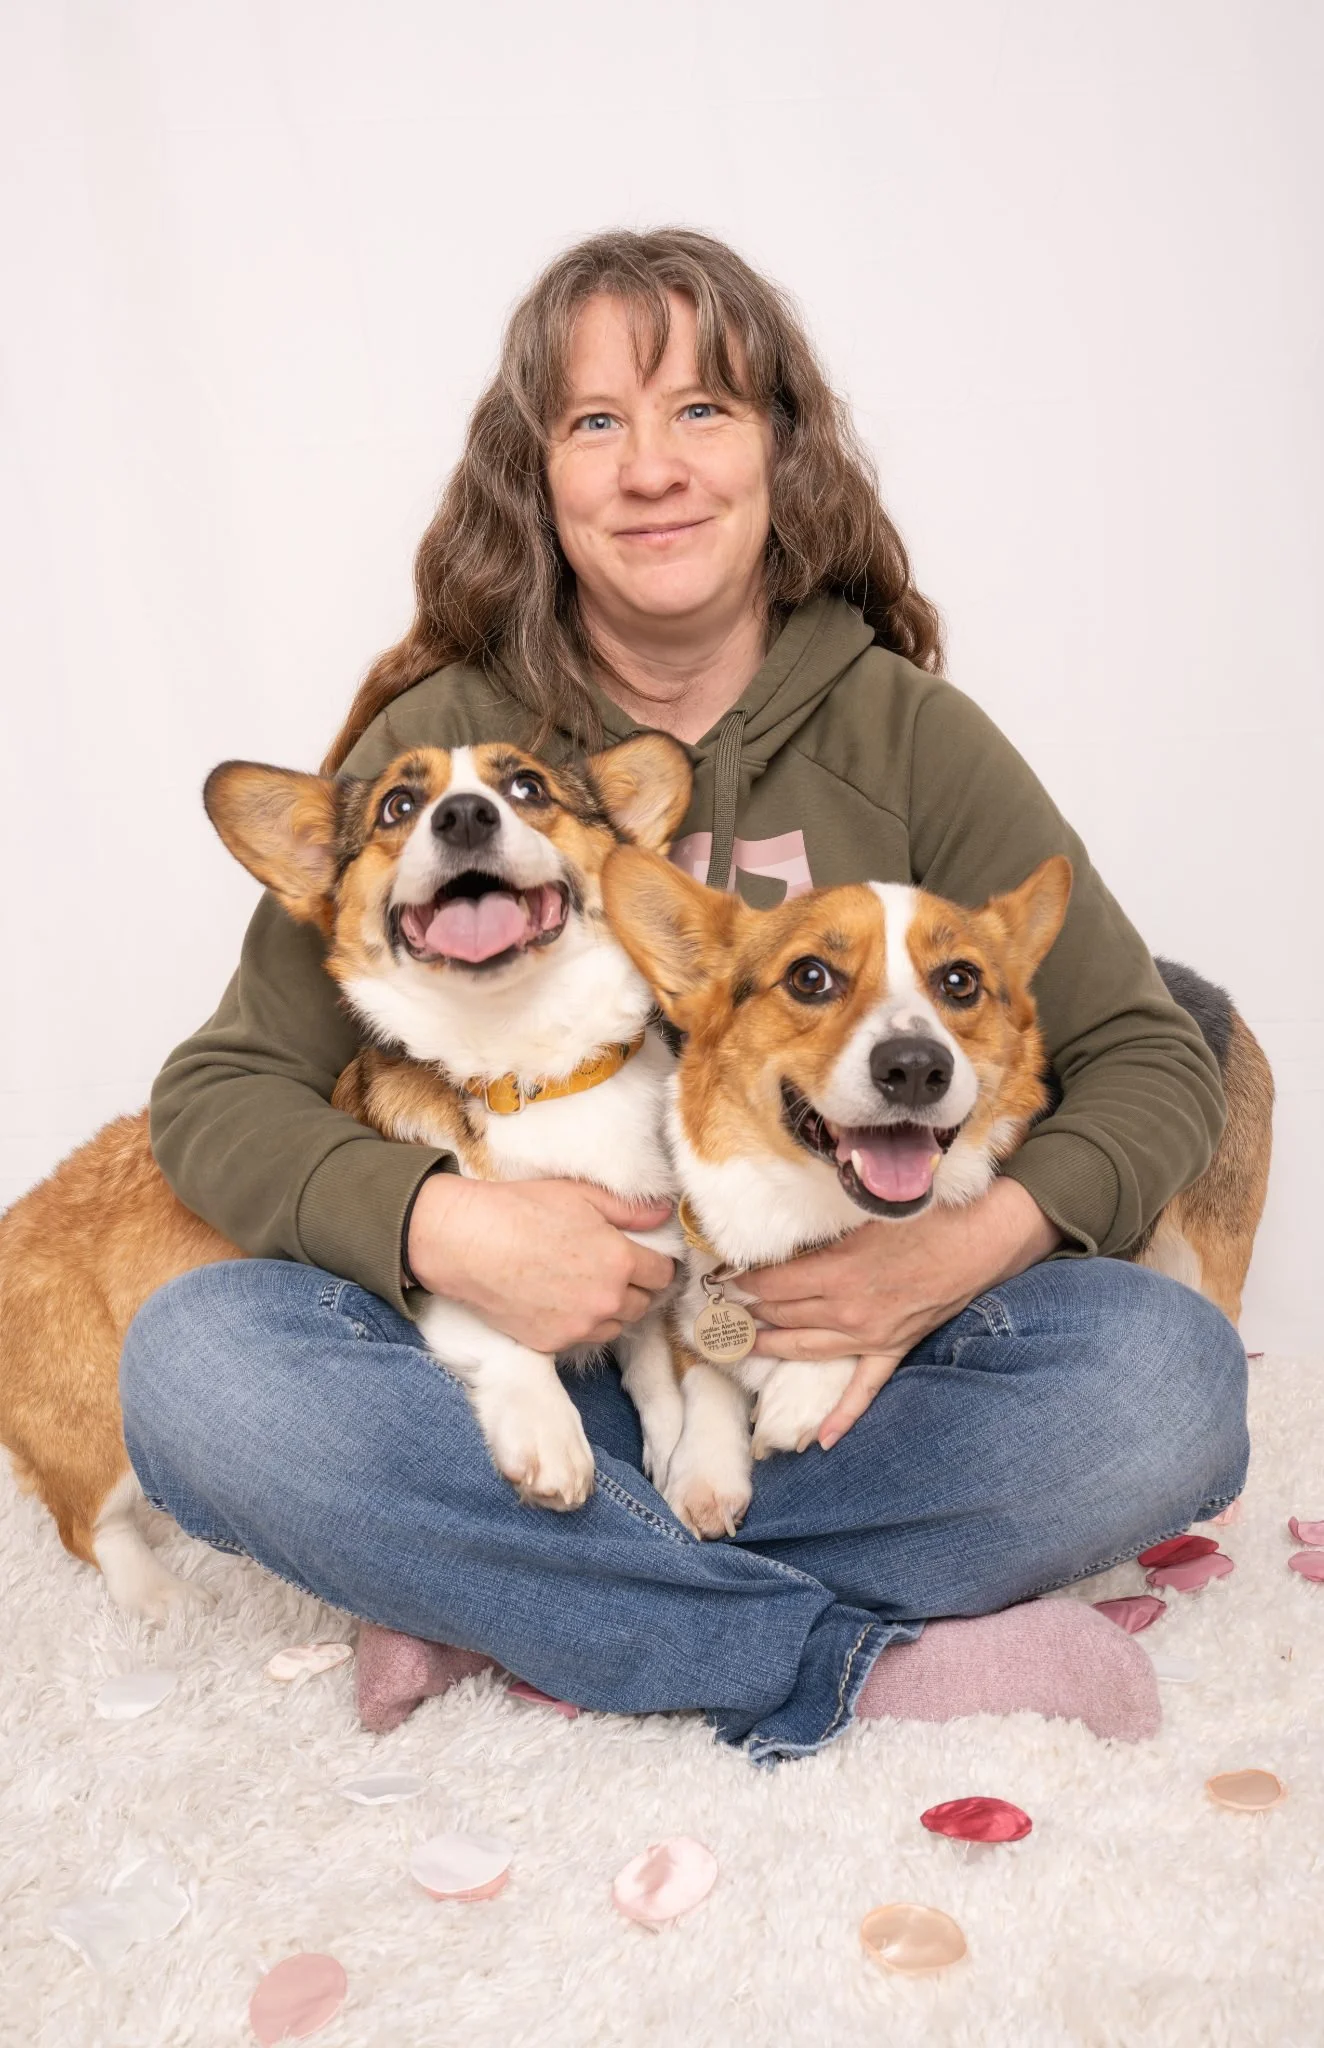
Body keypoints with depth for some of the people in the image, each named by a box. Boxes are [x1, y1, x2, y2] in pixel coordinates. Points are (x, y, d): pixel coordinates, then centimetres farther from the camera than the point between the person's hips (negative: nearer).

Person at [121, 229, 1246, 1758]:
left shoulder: (904, 733, -1)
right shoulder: (442, 741, -3)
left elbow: (1153, 1061, 1)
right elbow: (219, 1095, -4)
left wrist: (971, 1244, -19)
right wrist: (442, 1226, -23)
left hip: (833, 1365, 1)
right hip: (522, 1353, 0)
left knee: (1171, 1373, -25)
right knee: (192, 1361, -26)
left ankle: (510, 1603, -18)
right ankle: (866, 1660, -22)